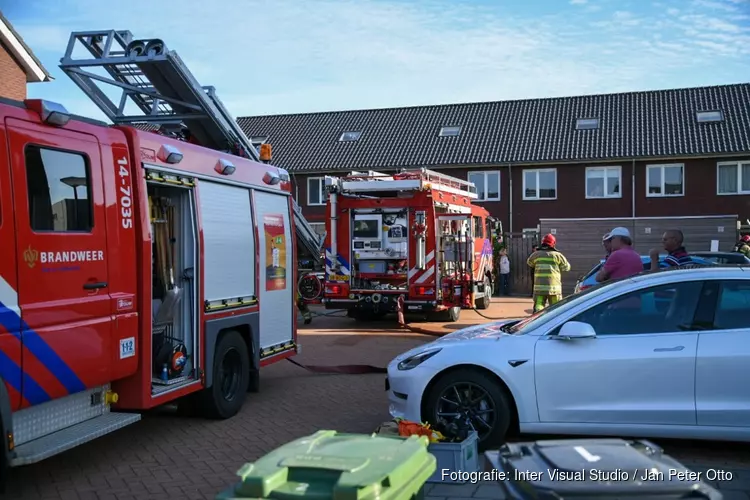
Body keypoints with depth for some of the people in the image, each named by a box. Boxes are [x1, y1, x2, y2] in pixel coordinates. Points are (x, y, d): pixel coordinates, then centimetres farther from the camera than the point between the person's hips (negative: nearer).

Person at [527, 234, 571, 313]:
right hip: (554, 287, -1)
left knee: (538, 306, -1)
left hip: (539, 287, 1)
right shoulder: (557, 255, 0)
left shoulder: (536, 254, 5)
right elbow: (566, 267, 9)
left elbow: (529, 263, 23)